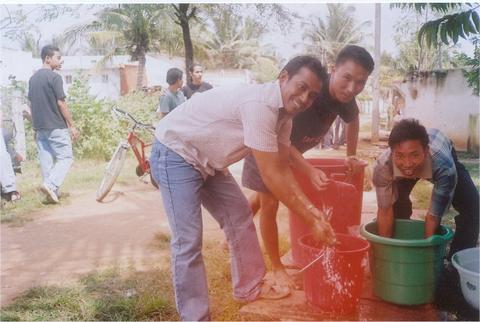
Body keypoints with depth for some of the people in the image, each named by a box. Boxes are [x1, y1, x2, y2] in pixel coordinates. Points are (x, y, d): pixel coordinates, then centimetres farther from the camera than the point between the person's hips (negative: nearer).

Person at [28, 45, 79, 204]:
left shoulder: (33, 78, 12)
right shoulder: (54, 77, -12)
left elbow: (31, 104, 15)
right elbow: (61, 104, -15)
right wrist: (72, 126, -10)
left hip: (39, 127, 8)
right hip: (56, 126, -8)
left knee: (45, 160, 10)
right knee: (66, 157, -1)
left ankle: (52, 191, 13)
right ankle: (50, 185, -15)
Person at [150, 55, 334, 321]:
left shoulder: (283, 112, 0)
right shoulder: (260, 104, -31)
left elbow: (282, 169, 3)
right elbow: (271, 176, -29)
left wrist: (310, 207, -8)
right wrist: (310, 220, -22)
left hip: (206, 160, 10)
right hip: (175, 154, -10)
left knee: (239, 216, 14)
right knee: (188, 241, -11)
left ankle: (249, 287, 30)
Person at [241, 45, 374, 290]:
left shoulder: (344, 97, -18)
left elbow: (353, 118, 8)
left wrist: (351, 155, 9)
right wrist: (310, 171, -42)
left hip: (290, 149, 7)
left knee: (262, 198, 22)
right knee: (269, 205, -3)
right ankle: (277, 268, 11)